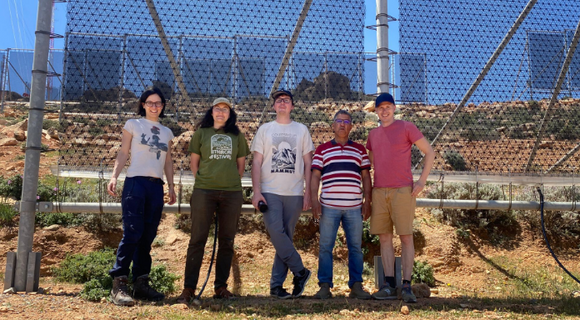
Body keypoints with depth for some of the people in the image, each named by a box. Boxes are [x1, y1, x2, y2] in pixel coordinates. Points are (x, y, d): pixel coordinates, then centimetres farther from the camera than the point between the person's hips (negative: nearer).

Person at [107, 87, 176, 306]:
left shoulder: (167, 132, 18)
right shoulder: (133, 125, 6)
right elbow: (123, 153, 1)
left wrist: (171, 187, 13)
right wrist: (114, 177, -12)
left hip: (156, 187, 5)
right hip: (136, 183, -5)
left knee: (147, 237, 5)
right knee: (132, 233, -13)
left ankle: (141, 283, 10)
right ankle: (118, 285, -11)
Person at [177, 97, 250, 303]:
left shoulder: (237, 136, 13)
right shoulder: (201, 133, 9)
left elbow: (241, 164, 16)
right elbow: (194, 161, 10)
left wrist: (232, 182, 8)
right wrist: (202, 180, 4)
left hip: (232, 193, 2)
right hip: (203, 192, -2)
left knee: (226, 241, 6)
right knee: (197, 240, -4)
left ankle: (221, 286, 16)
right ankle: (189, 288, 1)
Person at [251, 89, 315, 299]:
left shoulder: (301, 130, 12)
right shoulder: (265, 129, 10)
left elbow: (308, 163, 10)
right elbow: (256, 162, 5)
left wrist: (308, 192, 1)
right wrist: (256, 191, -6)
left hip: (294, 193, 1)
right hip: (270, 191, -1)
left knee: (286, 237, 1)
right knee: (276, 232, -15)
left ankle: (276, 285, 7)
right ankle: (300, 272, 1)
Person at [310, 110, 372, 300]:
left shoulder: (360, 150, 14)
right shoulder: (322, 150, 11)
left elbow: (366, 177, 12)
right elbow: (315, 176, 7)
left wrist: (367, 202, 4)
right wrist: (314, 200, -4)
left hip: (354, 206, 1)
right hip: (329, 206, -1)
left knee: (355, 247, 4)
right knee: (325, 247, 0)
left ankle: (356, 286, 11)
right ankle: (324, 286, 5)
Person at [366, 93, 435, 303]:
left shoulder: (406, 128, 1)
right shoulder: (373, 134, 16)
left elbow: (429, 152, 2)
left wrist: (422, 181, -6)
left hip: (403, 191, -5)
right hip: (379, 192, 5)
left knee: (406, 237, -4)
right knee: (384, 238, 2)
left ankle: (407, 286, -2)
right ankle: (389, 285, 5)